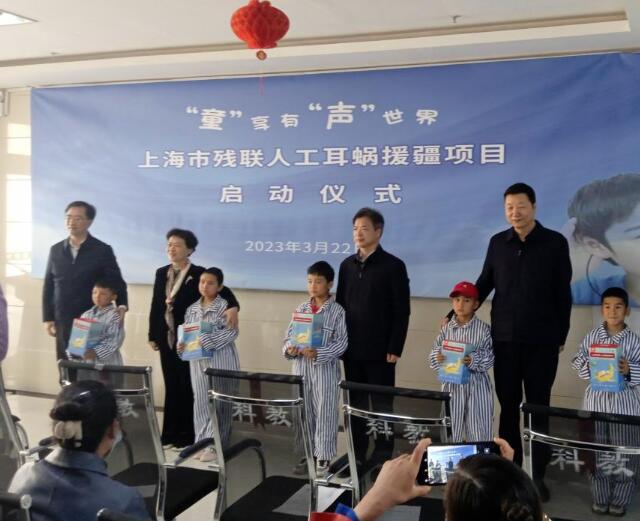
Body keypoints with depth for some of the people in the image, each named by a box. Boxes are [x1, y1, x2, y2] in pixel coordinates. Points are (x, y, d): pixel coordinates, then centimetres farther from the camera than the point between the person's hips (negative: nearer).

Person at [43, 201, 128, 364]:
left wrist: (121, 306, -18)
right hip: (62, 322, 3)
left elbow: (116, 282, -1)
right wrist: (47, 318, 7)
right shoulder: (56, 250, 10)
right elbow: (48, 286, 12)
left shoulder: (102, 250, -1)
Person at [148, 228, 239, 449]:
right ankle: (170, 434, 20)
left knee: (188, 387, 2)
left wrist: (232, 307, -37)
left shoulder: (199, 274, -7)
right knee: (171, 386, 11)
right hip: (167, 338, 5)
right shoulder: (161, 273, 10)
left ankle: (187, 436, 11)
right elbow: (156, 305, 11)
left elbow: (223, 291, -17)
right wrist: (153, 335, 9)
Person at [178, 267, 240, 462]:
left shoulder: (224, 306, -5)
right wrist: (181, 344, -6)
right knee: (200, 402, 7)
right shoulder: (192, 309, 12)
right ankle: (202, 442, 16)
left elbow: (231, 332, -15)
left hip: (221, 360, -5)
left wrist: (207, 341, -23)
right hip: (197, 360, 5)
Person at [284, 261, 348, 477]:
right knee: (304, 412, 13)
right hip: (301, 367, 5)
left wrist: (317, 353, -24)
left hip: (325, 368, -4)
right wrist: (289, 349, -13)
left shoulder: (337, 311, -7)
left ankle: (323, 457, 13)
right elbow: (289, 335, 8)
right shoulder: (301, 308, 7)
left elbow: (341, 343, -12)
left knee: (324, 414, 2)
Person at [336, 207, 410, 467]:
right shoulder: (347, 265, 10)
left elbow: (402, 311, -7)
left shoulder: (393, 266, -5)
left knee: (382, 405, 4)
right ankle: (357, 453, 21)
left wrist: (395, 348, -12)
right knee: (356, 403, 11)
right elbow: (339, 305, 13)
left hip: (379, 350, -5)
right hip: (352, 348, 5)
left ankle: (383, 456, 14)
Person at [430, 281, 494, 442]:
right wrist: (438, 358, -20)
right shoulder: (447, 329, 3)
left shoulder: (484, 329, -5)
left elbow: (491, 357, -11)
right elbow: (434, 353, 2)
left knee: (479, 431, 5)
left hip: (477, 385, -2)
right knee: (451, 428, 11)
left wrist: (474, 361, -27)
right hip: (452, 383, 3)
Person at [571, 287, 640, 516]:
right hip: (596, 400, 1)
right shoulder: (591, 336, 0)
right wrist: (589, 366, -14)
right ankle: (600, 499, 26)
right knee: (597, 453, 10)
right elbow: (577, 362, 5)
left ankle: (620, 501, 23)